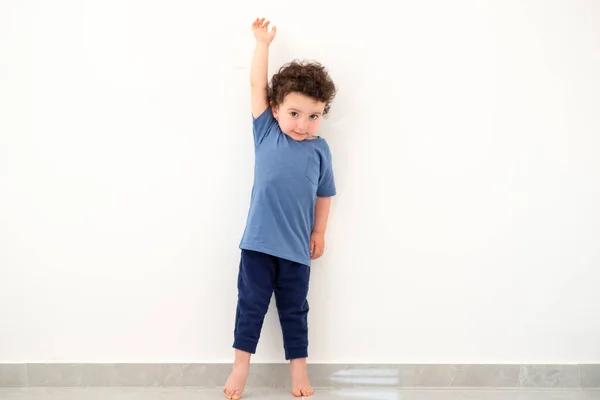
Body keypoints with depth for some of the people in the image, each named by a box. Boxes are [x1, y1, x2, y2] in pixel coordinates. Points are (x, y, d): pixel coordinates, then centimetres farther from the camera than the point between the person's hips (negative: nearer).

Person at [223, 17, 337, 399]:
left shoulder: (319, 149, 0)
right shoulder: (266, 132, -1)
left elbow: (324, 194, 9)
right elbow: (257, 85, -3)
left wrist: (319, 232, 12)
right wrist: (262, 44, -3)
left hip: (296, 246, 1)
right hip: (258, 242, 0)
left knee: (295, 310, 13)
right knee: (251, 304, 8)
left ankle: (299, 368, 26)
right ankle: (241, 366, 22)